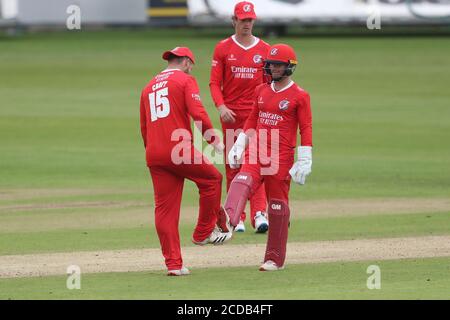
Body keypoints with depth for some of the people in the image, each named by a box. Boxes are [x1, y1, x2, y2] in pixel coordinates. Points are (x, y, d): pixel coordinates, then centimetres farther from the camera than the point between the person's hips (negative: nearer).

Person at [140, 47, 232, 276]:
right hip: (180, 150, -6)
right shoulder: (185, 80, 3)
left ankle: (173, 264, 3)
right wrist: (214, 140, -6)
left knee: (164, 208, 5)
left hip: (154, 154, 6)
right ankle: (204, 233, 19)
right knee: (211, 179, 17)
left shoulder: (149, 87, 23)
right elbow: (198, 113, -12)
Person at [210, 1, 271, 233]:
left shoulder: (264, 50, 7)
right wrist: (221, 107, -14)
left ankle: (259, 214, -19)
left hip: (256, 114, 0)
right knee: (232, 165, 4)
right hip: (230, 114, 0)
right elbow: (214, 82, 2)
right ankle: (237, 218, 9)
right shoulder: (223, 48, 5)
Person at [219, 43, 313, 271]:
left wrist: (305, 161, -10)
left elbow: (306, 129, -4)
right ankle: (226, 223, -52)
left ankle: (275, 258, 11)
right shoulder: (261, 91, 14)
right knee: (242, 183, -26)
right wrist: (240, 145, 13)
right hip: (255, 153, 4)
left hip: (281, 158, -4)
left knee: (278, 205, 2)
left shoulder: (299, 96, -2)